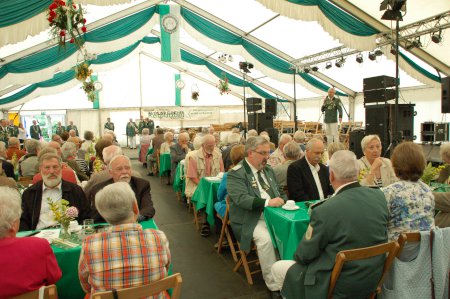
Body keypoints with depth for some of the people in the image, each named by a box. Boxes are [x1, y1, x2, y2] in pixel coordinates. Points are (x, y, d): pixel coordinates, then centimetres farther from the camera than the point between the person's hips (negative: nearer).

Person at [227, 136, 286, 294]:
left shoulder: (268, 170, 15)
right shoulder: (236, 173, -8)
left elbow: (278, 193, 18)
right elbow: (241, 199, -21)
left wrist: (281, 199, -5)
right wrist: (267, 202, -30)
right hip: (250, 220, -6)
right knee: (266, 238, -30)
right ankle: (274, 284, -15)